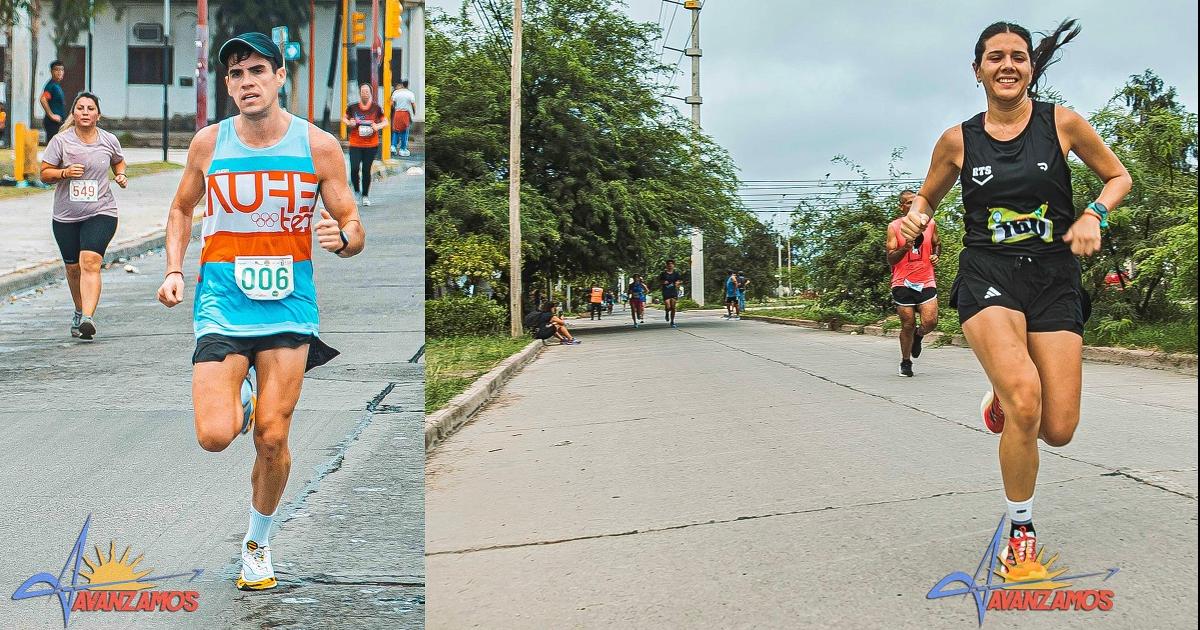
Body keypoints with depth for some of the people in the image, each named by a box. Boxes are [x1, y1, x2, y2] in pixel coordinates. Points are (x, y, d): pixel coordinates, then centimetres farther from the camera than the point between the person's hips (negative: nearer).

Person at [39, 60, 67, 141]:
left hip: (58, 122, 10)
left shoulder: (57, 85, 15)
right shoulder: (52, 85, -14)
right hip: (53, 122, -10)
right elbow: (43, 100, -27)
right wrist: (51, 115, -22)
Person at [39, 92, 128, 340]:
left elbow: (118, 161, 23)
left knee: (90, 262, -19)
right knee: (73, 267, 12)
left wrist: (121, 175, 3)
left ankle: (87, 318, -27)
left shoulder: (109, 140, 2)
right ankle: (80, 311, 36)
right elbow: (45, 173, 0)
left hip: (101, 212, -2)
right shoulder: (61, 141, -3)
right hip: (66, 216, 2)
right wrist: (65, 173, -18)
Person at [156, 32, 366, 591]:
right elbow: (182, 210, 17)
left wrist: (342, 239, -23)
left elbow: (354, 229, 1)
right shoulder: (208, 142, 1)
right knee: (214, 437, -13)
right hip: (221, 304, 1)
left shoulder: (318, 145, -4)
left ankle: (258, 542, 26)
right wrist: (174, 270, 3)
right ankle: (239, 396, 24)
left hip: (289, 306, -1)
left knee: (271, 439, 2)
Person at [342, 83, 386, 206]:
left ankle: (365, 195, 21)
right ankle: (357, 191, 14)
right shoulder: (352, 107, -1)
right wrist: (349, 123, -7)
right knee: (354, 169, -11)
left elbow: (385, 122, 7)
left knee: (366, 170, 5)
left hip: (371, 145, 0)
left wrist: (378, 126, -13)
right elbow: (344, 118, 14)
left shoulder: (376, 108, -2)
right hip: (355, 144, 0)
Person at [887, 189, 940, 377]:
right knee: (908, 325, 2)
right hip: (903, 283, -2)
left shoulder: (930, 224, 8)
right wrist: (906, 247, -22)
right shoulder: (894, 227, -1)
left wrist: (936, 255, 4)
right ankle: (906, 363, 22)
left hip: (926, 281, 2)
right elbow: (890, 259, -4)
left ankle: (918, 336, 26)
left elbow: (937, 244, 26)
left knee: (930, 322, -11)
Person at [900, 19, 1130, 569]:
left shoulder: (1062, 123, 1)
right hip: (988, 275, -1)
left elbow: (1118, 177, 13)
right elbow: (927, 198, 19)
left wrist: (1094, 214, -7)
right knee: (1025, 403, -26)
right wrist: (915, 218, -4)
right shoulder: (958, 141, 3)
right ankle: (1021, 531, -4)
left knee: (1058, 430, -6)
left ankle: (1006, 395, 32)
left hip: (1054, 280, 2)